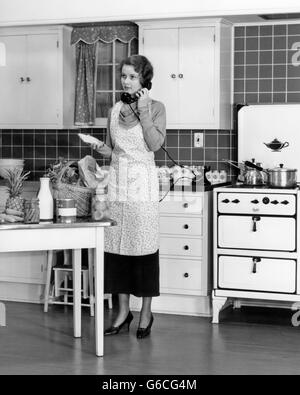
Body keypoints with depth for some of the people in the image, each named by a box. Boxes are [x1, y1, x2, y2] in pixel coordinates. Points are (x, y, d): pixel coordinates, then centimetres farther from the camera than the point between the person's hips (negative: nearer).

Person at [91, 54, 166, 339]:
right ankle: (123, 312, 14)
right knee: (116, 245, 4)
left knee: (143, 245, -2)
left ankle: (146, 313, 9)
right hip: (116, 180, 5)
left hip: (142, 182, -4)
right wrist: (99, 148, -3)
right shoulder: (115, 110, 13)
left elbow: (155, 144, -13)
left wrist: (143, 110, -13)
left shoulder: (155, 107, 1)